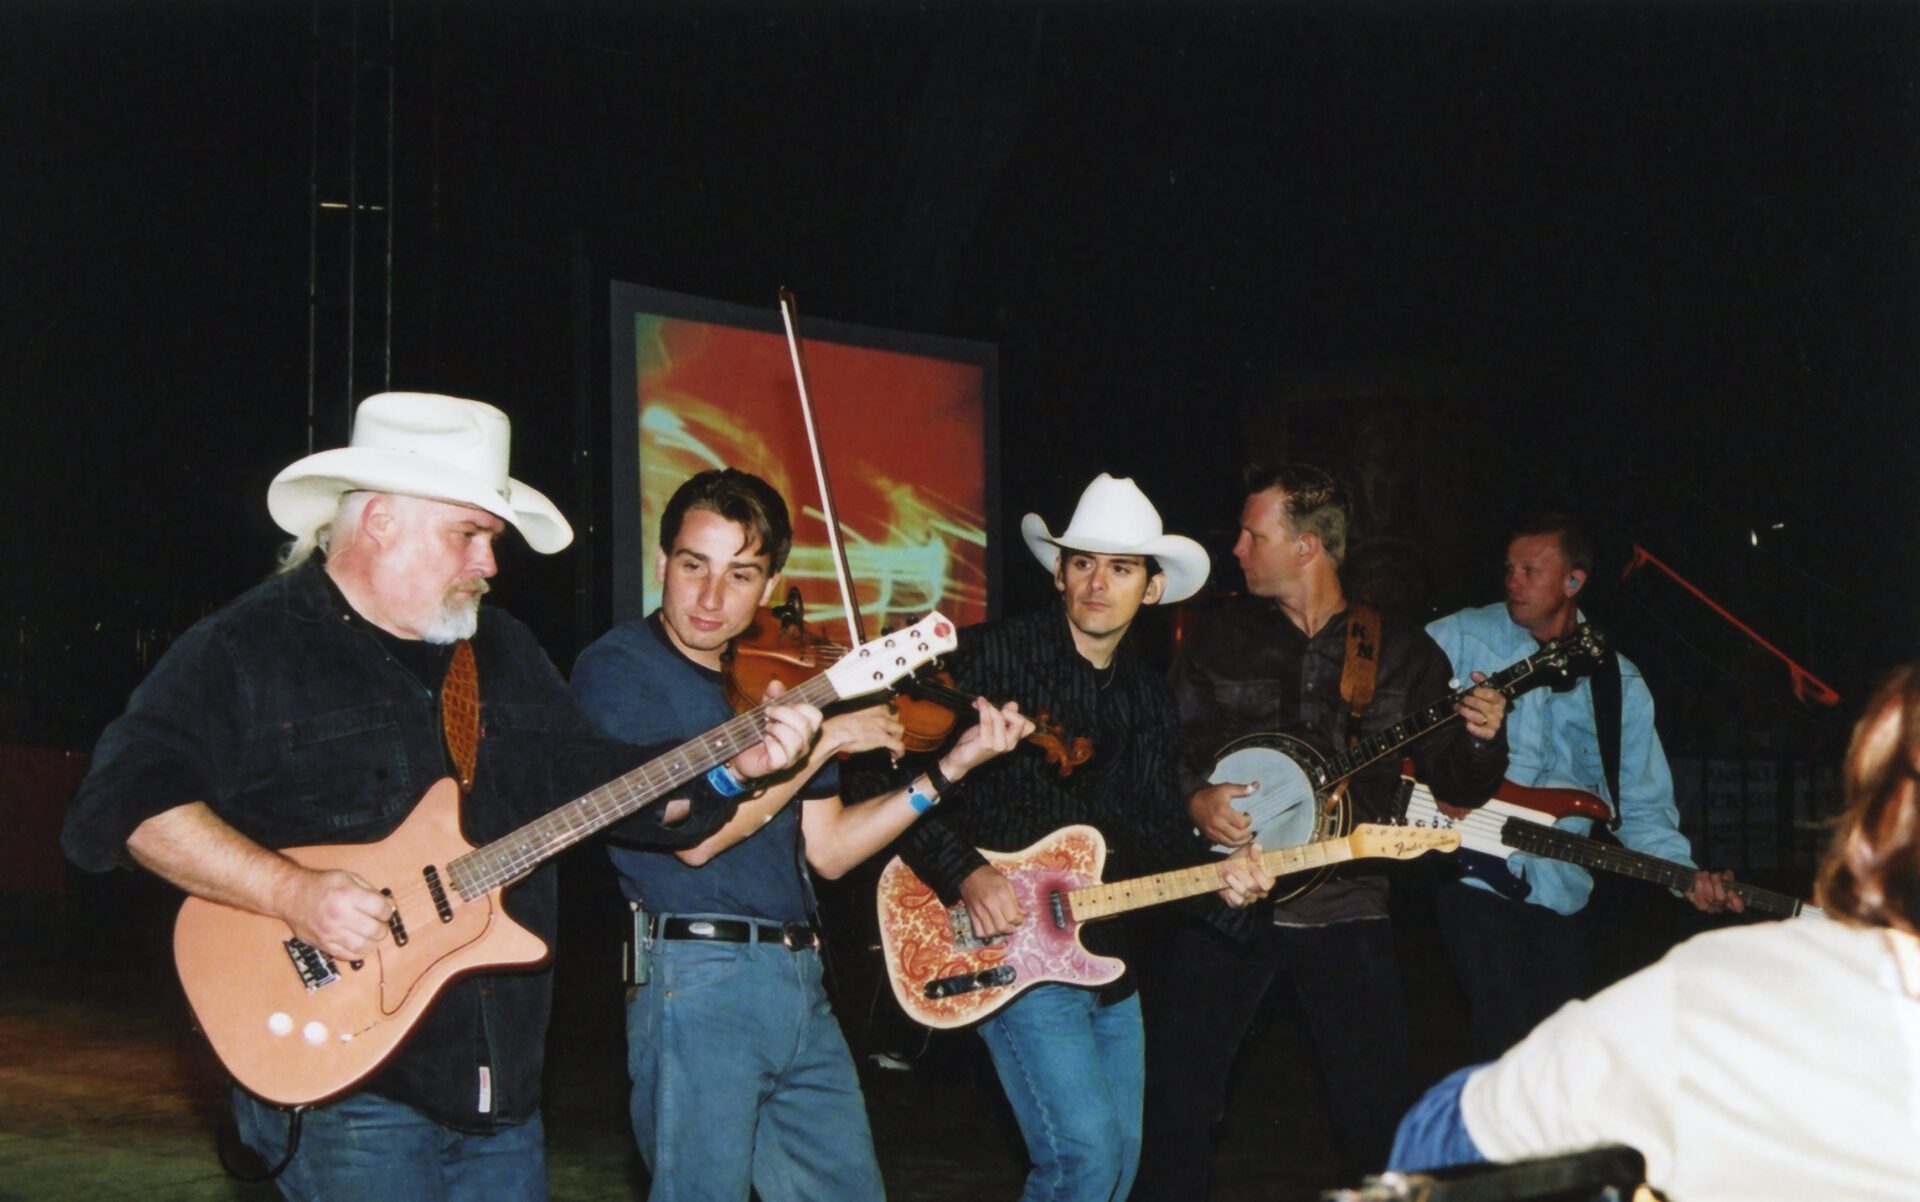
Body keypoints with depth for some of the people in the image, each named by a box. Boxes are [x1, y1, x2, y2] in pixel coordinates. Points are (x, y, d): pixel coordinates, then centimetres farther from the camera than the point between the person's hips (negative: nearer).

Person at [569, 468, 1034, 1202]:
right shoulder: (617, 668, -6)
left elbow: (827, 850, 13)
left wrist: (952, 767, 5)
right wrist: (825, 740, -12)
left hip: (798, 981, 7)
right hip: (697, 977, -7)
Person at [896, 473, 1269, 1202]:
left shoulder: (1148, 698, 12)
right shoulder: (993, 656, -9)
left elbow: (1158, 834, 15)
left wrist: (1215, 875, -4)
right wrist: (964, 874, -21)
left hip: (1107, 957, 7)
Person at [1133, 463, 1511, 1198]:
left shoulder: (1401, 653, 4)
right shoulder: (1217, 641, 6)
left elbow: (1457, 787, 4)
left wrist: (1480, 739, -16)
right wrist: (1192, 800, -11)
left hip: (1345, 909, -1)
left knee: (1378, 1120, 1)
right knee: (1176, 1105, -1)